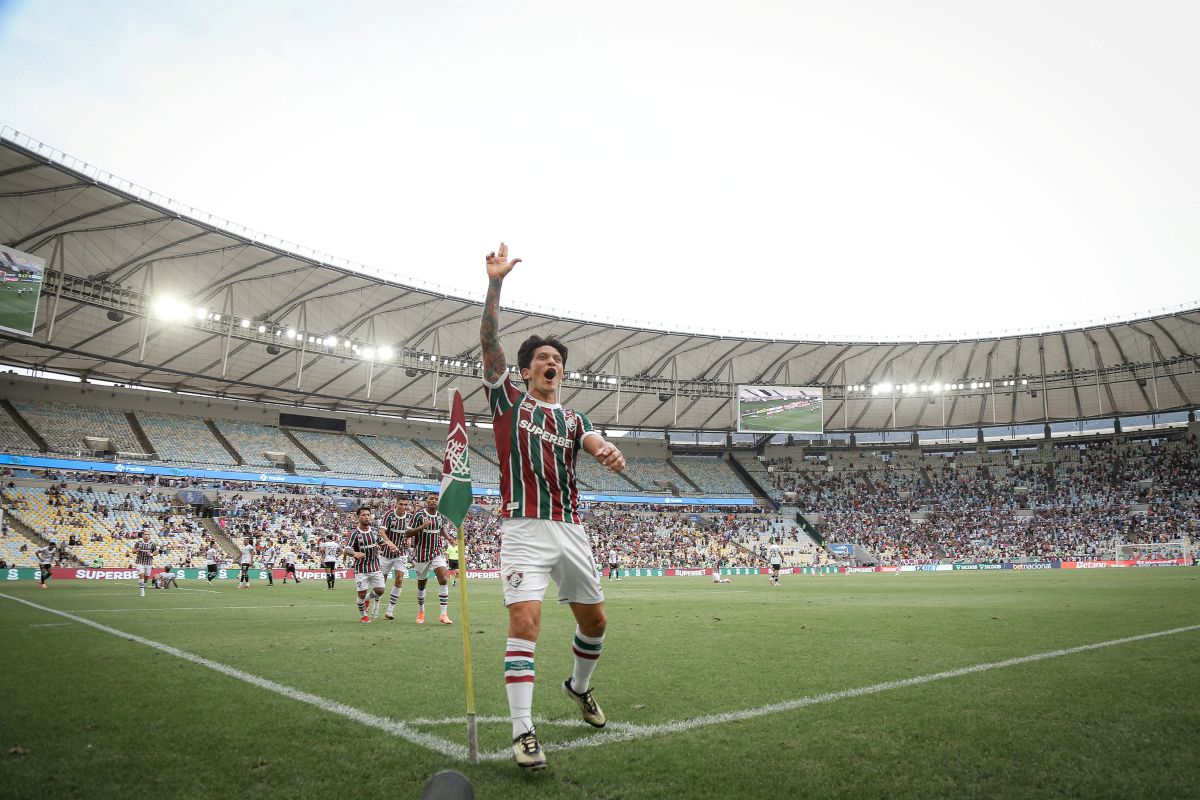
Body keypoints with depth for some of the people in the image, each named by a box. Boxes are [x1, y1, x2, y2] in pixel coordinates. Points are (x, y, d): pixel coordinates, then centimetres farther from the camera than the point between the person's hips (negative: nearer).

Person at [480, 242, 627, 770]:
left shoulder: (573, 418, 15)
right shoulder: (509, 400, 6)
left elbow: (597, 446, -7)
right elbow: (489, 343, -7)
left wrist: (611, 454, -33)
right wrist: (495, 283, -16)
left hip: (570, 529, 5)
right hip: (524, 529, -5)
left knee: (594, 620, 13)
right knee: (525, 623, -16)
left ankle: (580, 687, 41)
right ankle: (523, 733, -8)